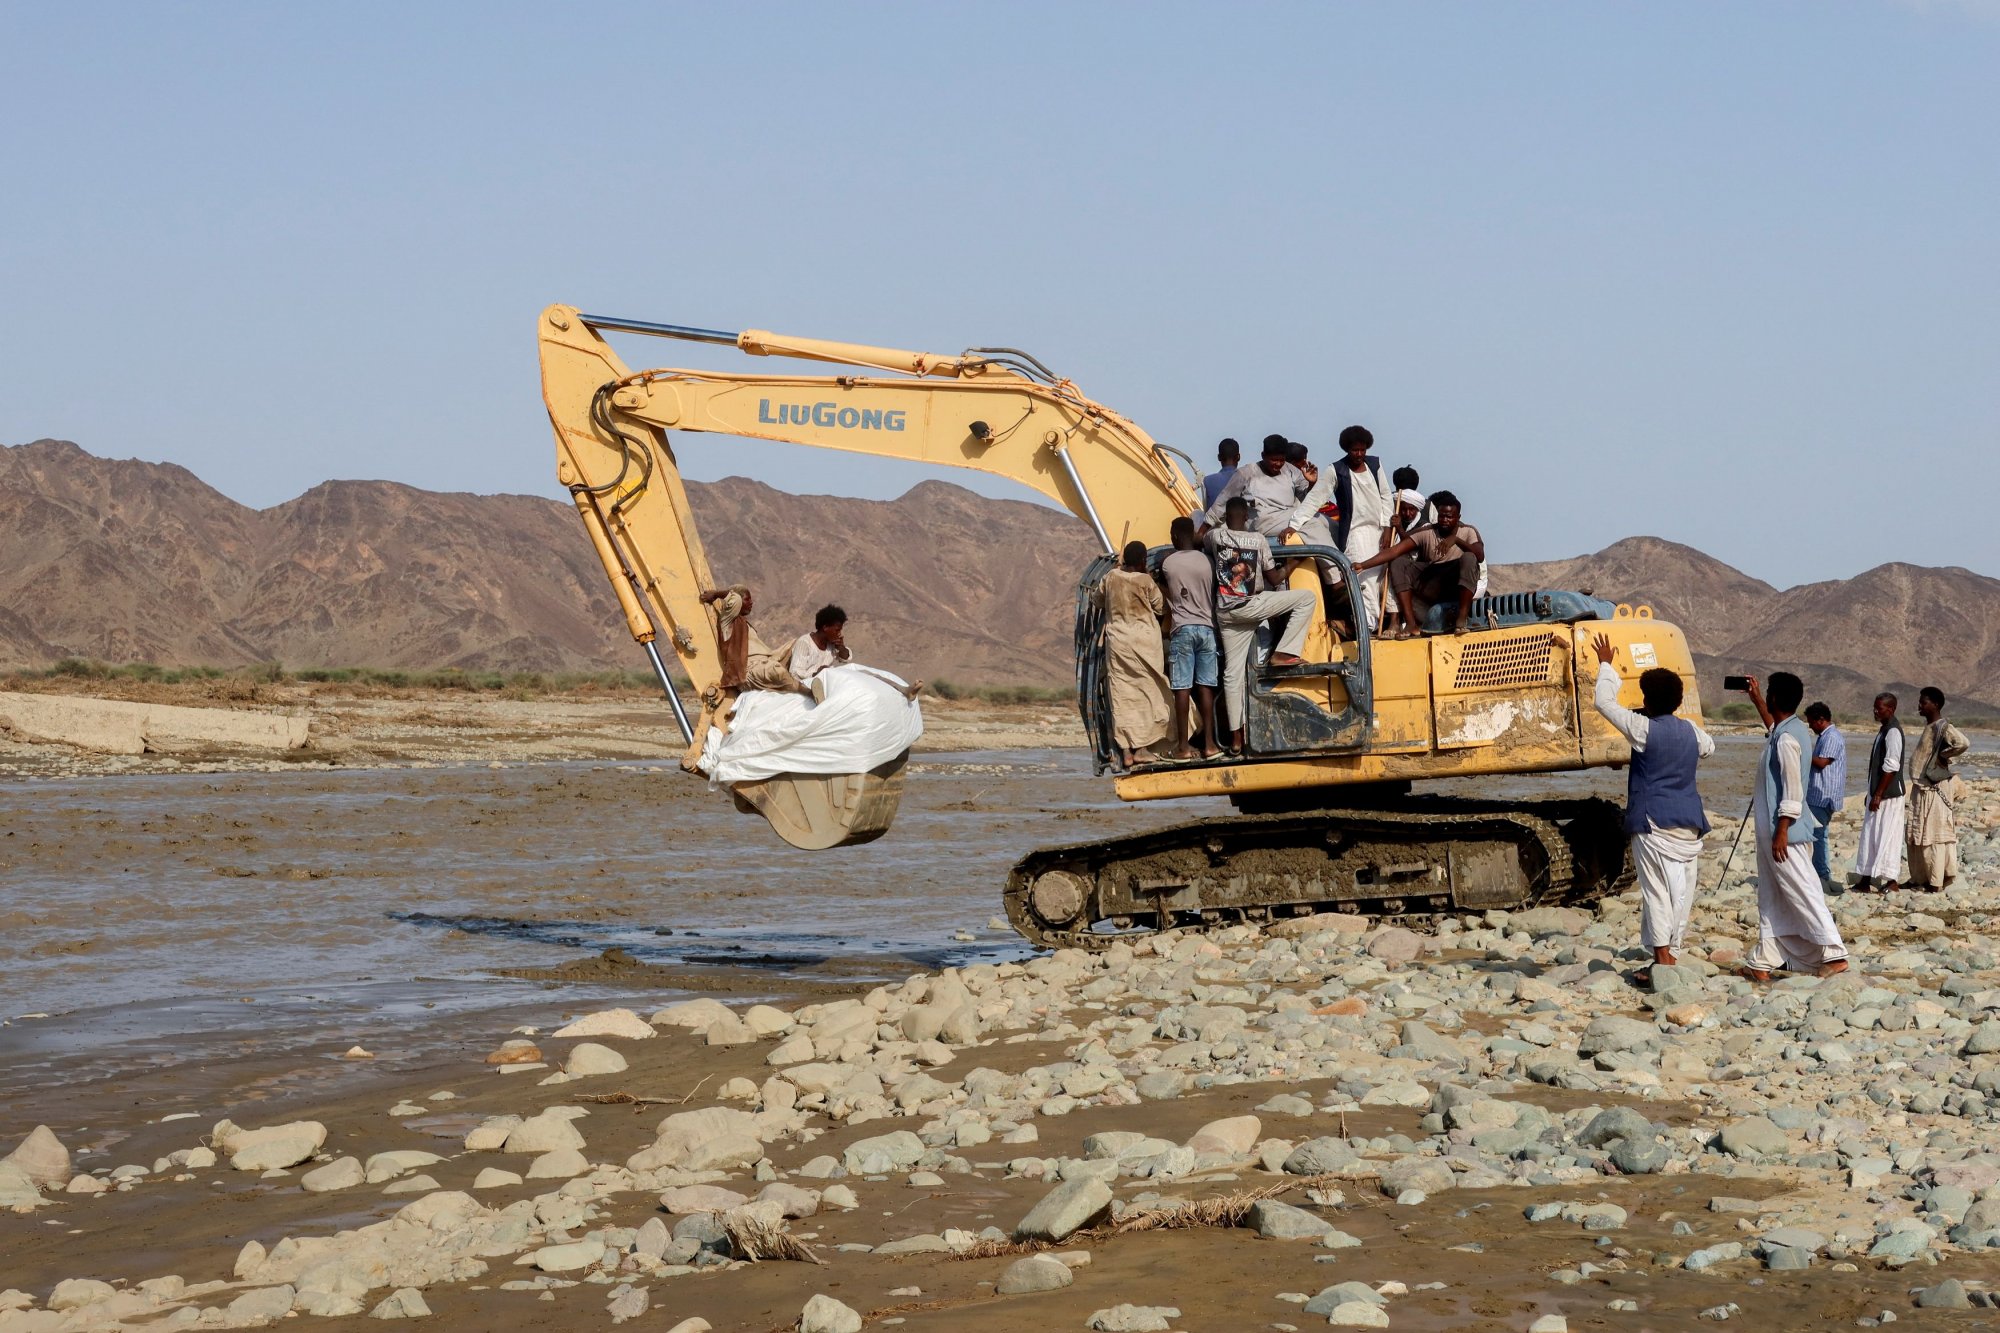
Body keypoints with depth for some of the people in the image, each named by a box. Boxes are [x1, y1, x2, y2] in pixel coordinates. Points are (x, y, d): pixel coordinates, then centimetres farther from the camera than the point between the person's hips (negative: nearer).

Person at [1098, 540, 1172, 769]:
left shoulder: (1110, 578, 0)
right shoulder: (1145, 581, -10)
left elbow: (1099, 600, 17)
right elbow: (1161, 608, 2)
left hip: (1116, 641, 4)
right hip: (1143, 641, -3)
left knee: (1121, 696, 4)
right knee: (1147, 693, 6)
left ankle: (1126, 751, 2)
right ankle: (1141, 747, 3)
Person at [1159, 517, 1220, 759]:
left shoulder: (1167, 564, -3)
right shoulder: (1206, 561, 4)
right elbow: (1214, 596, 13)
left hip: (1182, 629, -3)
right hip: (1206, 628, 3)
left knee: (1182, 688, -2)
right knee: (1205, 686, 5)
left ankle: (1183, 746, -4)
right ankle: (1209, 743, 3)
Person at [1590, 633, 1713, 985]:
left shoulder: (1644, 729, -9)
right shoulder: (1691, 732, 8)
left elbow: (1604, 702, -1)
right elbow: (1708, 748, 32)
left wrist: (1606, 665, 13)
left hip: (1654, 821, -6)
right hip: (1689, 821, 6)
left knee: (1657, 890, -7)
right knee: (1681, 891, 8)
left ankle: (1663, 959, -14)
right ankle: (1671, 958, 13)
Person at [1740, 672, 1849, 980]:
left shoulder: (1787, 740, -18)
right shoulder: (1797, 730, 11)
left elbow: (1792, 790, -22)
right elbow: (1774, 726, 38)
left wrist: (1781, 831, -21)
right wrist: (1756, 700, 46)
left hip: (1784, 832, -10)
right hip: (1775, 831, 10)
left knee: (1802, 893, -9)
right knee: (1772, 897, 12)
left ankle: (1834, 954, -10)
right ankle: (1764, 961, 15)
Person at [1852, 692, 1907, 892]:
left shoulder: (1893, 731, -16)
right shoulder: (1884, 729, 15)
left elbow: (1891, 767, -21)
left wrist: (1878, 795, -21)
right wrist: (1872, 793, 20)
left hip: (1888, 794, -10)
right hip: (1878, 792, 10)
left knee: (1887, 836, -5)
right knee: (1871, 835, 11)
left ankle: (1891, 881, -1)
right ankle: (1866, 880, 14)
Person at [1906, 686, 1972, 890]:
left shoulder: (1942, 728, -15)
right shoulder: (1929, 727, 14)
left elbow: (1963, 743, -31)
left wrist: (1944, 756, -18)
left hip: (1934, 790, -10)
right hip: (1921, 789, 10)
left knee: (1932, 835, -4)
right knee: (1916, 836, 12)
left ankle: (1936, 881, 0)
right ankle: (1919, 877, 18)